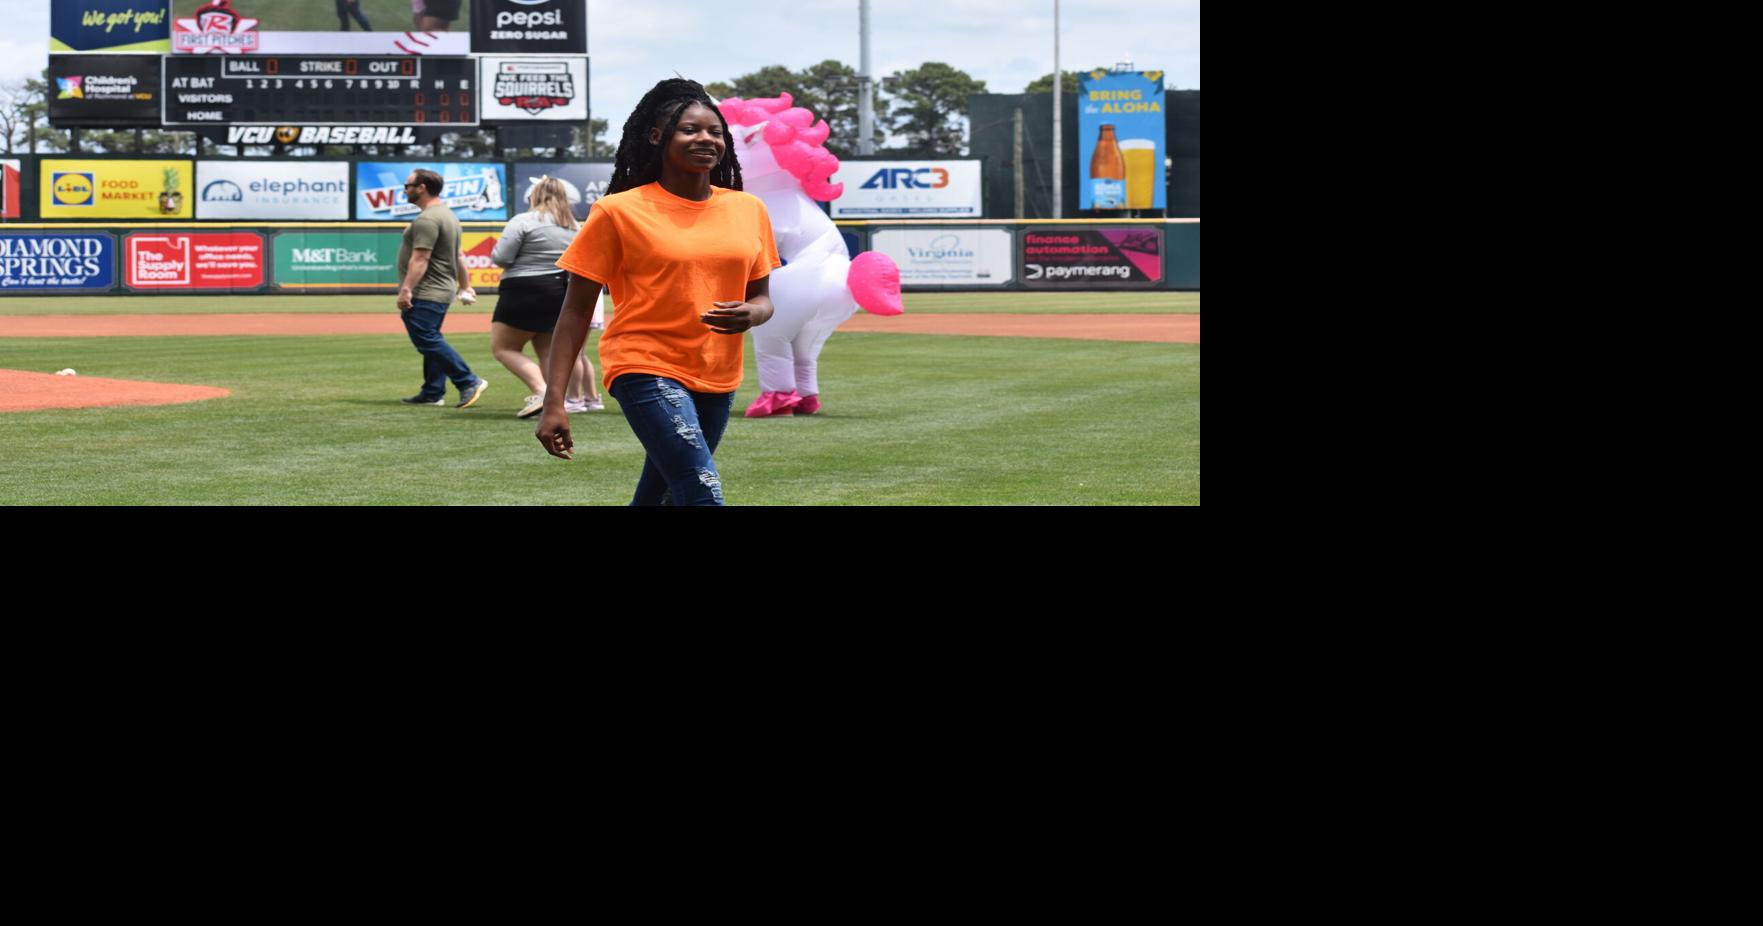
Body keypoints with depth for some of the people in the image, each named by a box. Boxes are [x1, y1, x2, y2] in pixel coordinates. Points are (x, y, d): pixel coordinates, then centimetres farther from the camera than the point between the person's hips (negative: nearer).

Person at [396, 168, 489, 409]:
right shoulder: (448, 215, 18)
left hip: (424, 294, -11)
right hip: (442, 291, 11)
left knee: (428, 340, -12)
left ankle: (469, 382, -14)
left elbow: (420, 259, -23)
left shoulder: (427, 219, -16)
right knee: (430, 341, 13)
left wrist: (406, 289, -25)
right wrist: (465, 286, 26)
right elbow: (458, 256, 23)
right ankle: (432, 393, 15)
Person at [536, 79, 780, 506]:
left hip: (717, 380, 5)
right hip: (647, 370, -5)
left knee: (659, 495, 17)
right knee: (703, 494, -20)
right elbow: (576, 311, -4)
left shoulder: (748, 209, 7)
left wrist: (749, 314, -9)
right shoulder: (620, 211, -6)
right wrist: (554, 401, -11)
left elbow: (762, 296, 17)